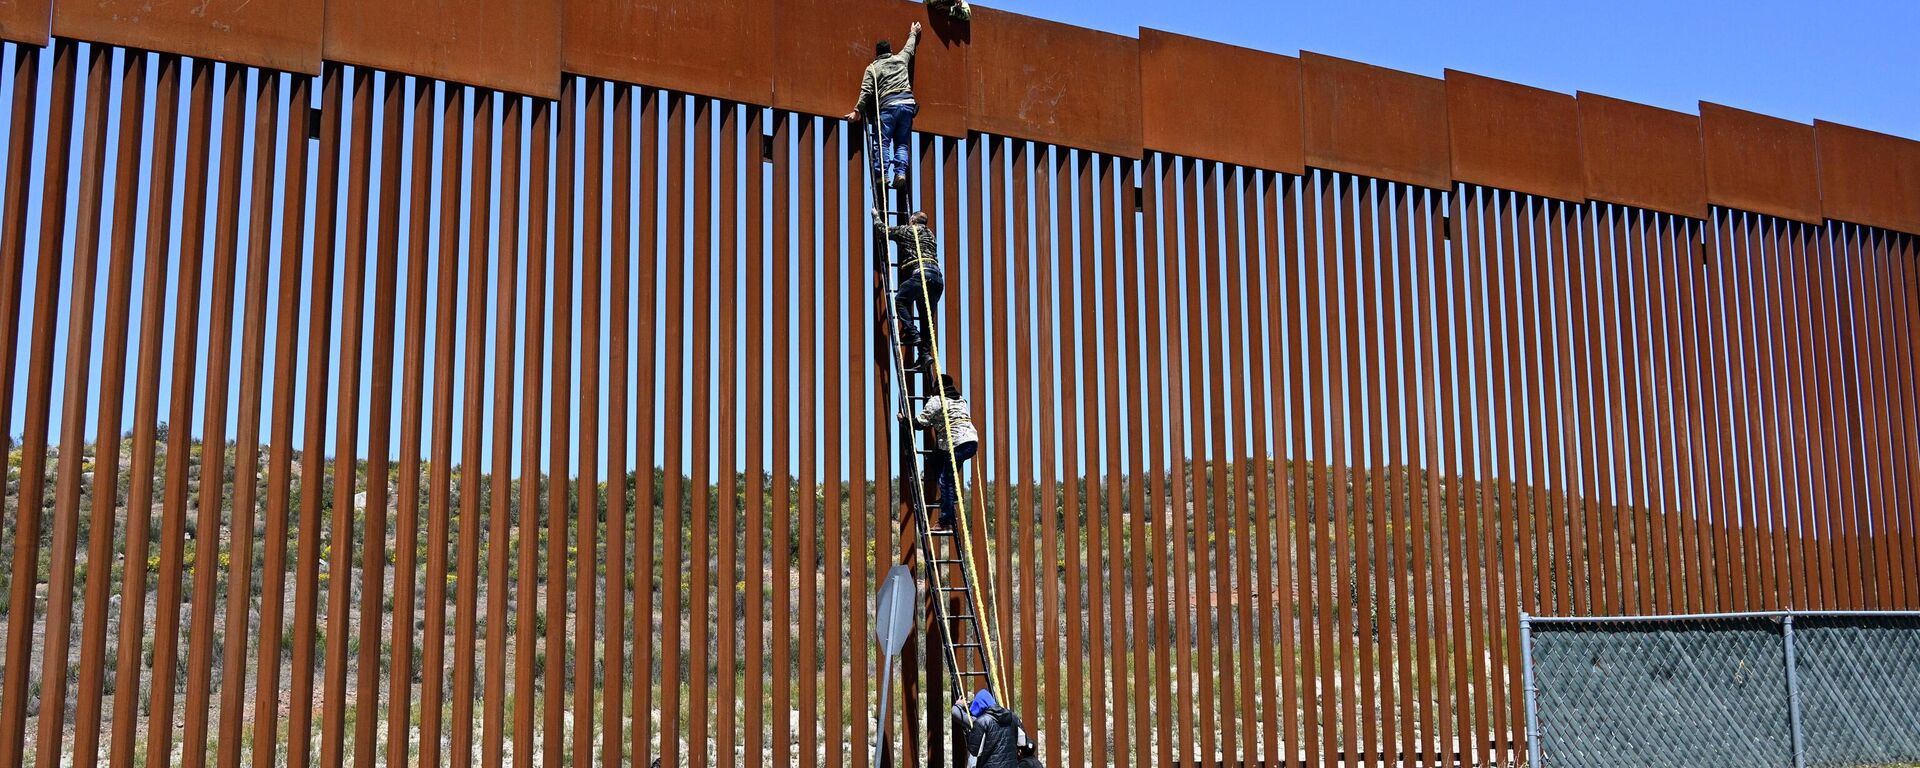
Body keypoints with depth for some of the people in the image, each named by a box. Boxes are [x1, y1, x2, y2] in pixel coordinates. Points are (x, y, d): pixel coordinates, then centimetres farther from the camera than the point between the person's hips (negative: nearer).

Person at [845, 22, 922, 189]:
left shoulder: (872, 68, 10)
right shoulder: (901, 59, 19)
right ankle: (900, 172, -11)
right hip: (908, 103, 3)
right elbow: (910, 47, 40)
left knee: (883, 141, -3)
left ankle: (883, 174, -15)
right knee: (902, 143, 5)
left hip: (888, 105, -3)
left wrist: (857, 111, 2)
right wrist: (913, 33, 59)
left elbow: (866, 91, 0)